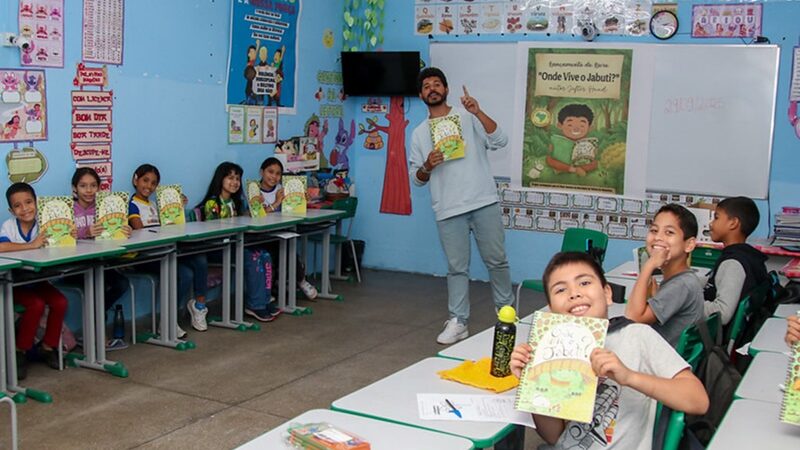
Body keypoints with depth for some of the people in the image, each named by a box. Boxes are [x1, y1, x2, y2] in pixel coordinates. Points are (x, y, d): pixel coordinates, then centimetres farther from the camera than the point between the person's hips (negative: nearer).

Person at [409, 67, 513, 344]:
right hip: (448, 210, 2)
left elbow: (500, 141, -8)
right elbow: (416, 179, 13)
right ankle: (458, 322, 11)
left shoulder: (468, 117, 5)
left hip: (483, 203, -1)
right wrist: (427, 167, -10)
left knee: (496, 260, 5)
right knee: (457, 268, 5)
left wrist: (478, 112, -18)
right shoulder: (419, 134, 13)